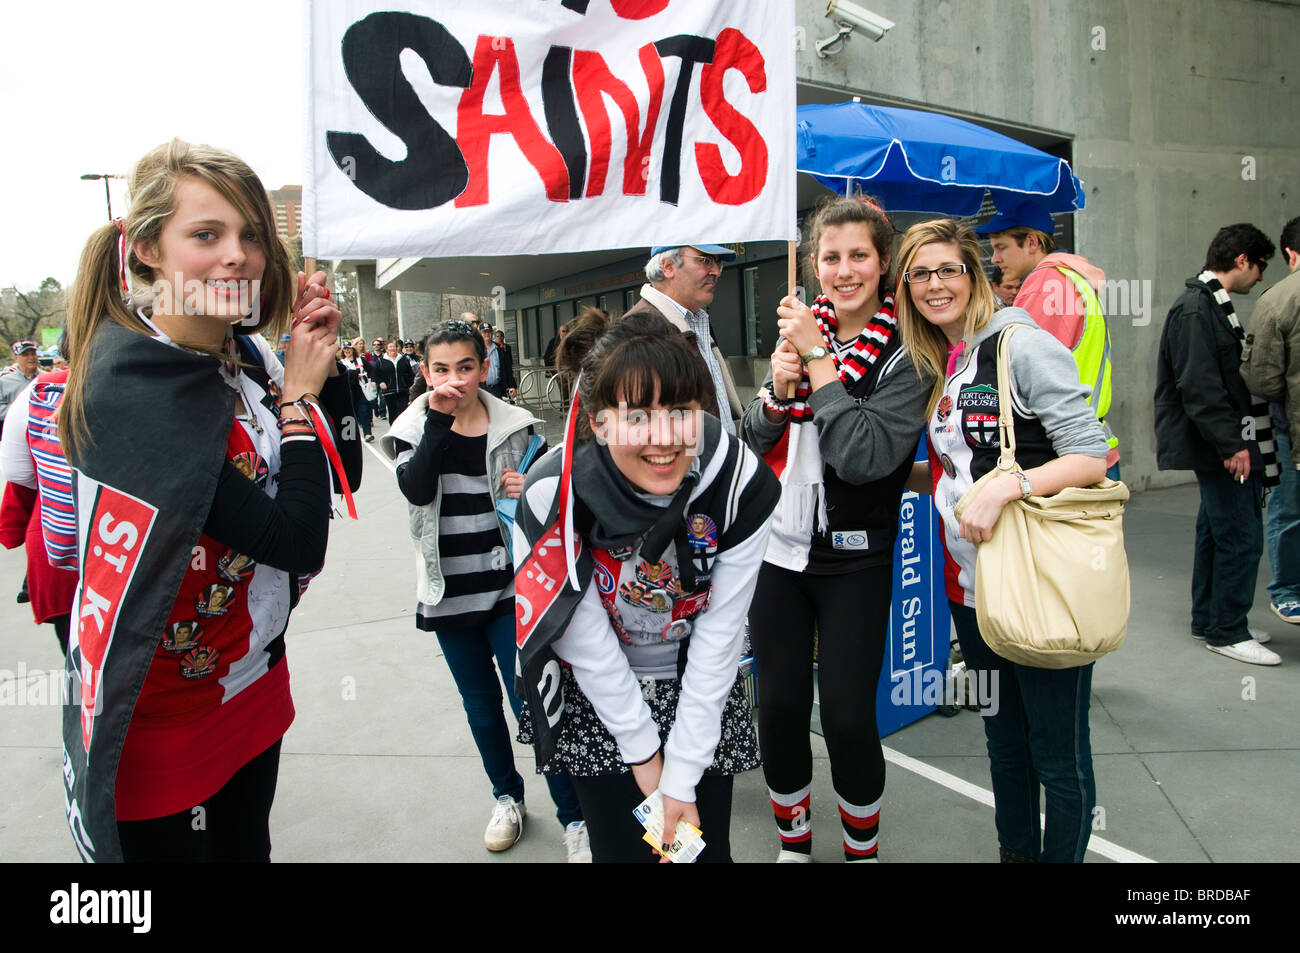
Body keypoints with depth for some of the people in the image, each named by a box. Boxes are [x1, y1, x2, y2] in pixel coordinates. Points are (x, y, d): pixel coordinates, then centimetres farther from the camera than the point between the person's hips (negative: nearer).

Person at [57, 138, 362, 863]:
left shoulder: (243, 353, -1)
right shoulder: (132, 382, -24)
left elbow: (344, 477, 5)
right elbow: (296, 539, -26)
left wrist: (327, 361, -7)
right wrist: (298, 394, -15)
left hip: (252, 686, 7)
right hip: (159, 717, -7)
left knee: (249, 845, 23)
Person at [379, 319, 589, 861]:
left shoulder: (516, 427, -4)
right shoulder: (414, 430, -2)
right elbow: (415, 490, -21)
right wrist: (439, 422, -23)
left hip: (509, 588, -2)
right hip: (449, 593, 3)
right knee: (480, 703, 18)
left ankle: (573, 816, 13)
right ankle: (508, 797, 39)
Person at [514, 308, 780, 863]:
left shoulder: (740, 483, -25)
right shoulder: (551, 496, -27)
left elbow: (718, 637, -17)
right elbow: (588, 641, -16)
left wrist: (682, 775, -13)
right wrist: (644, 754, -8)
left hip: (703, 689, 1)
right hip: (596, 700, -1)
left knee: (706, 848, 11)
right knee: (622, 848, 8)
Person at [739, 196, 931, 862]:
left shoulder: (903, 354, -9)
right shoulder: (800, 328, 6)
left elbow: (864, 456, -23)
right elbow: (755, 442, 9)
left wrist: (818, 358, -20)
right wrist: (778, 389, -12)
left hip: (854, 562, -4)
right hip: (777, 547, 4)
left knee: (848, 719, 0)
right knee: (780, 707, 9)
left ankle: (862, 847, 29)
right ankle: (793, 841, 33)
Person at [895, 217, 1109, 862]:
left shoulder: (1022, 345, -11)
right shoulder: (937, 367, 10)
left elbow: (1091, 458, -16)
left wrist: (1006, 486, -27)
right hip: (971, 586, 7)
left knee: (1058, 755, 7)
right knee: (1003, 739, 21)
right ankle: (1015, 852, 39)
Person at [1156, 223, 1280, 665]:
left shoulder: (1212, 304, 16)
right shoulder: (1195, 309, -15)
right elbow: (1199, 387, -22)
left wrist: (1237, 441, 17)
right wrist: (1231, 443, -22)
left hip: (1222, 446, 11)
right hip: (1219, 447, -11)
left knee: (1217, 530, 16)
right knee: (1241, 536, -6)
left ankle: (1208, 621, 26)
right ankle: (1227, 631, 5)